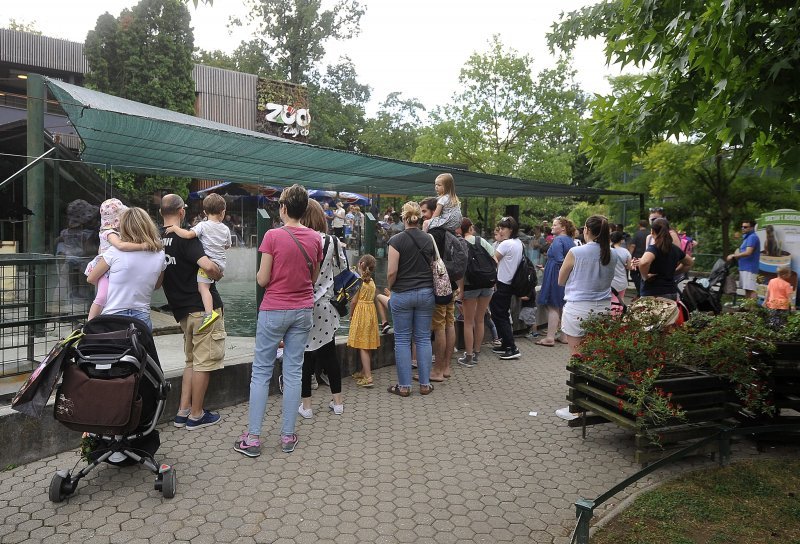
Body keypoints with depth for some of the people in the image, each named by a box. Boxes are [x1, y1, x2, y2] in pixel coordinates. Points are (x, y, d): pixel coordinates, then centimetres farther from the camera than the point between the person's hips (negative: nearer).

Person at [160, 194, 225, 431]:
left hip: (181, 309, 8)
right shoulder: (185, 237, -14)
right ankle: (196, 415, 11)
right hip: (204, 306, -8)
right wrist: (218, 273, -7)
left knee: (192, 360, 19)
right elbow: (208, 265, -27)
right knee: (204, 361, 2)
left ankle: (183, 411, 20)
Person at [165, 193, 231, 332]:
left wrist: (175, 228, -4)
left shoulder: (203, 225, -6)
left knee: (203, 286, -16)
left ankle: (209, 313, -33)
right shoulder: (225, 229, 11)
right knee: (207, 286, 28)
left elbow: (188, 234, -21)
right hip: (221, 263, 7)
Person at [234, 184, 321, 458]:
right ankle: (288, 436, 16)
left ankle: (252, 437, 11)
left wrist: (258, 273, 11)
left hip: (274, 310, -4)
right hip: (303, 310, 4)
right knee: (294, 371, 9)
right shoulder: (315, 238, 1)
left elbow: (262, 279, -10)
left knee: (261, 371, 6)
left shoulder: (273, 236, -12)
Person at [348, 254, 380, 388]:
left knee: (362, 347, -6)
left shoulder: (358, 280, -12)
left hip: (361, 312, -7)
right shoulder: (372, 282, 8)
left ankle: (368, 378, -10)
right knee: (367, 346, 15)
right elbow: (372, 298, 9)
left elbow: (354, 301, -12)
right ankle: (364, 373, 27)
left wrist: (351, 315, 2)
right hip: (371, 312, 7)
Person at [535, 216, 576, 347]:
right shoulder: (570, 241, 14)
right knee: (563, 307, 13)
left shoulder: (558, 240, -13)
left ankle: (550, 338, -4)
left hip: (556, 277, -9)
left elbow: (559, 260, -21)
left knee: (553, 307, -6)